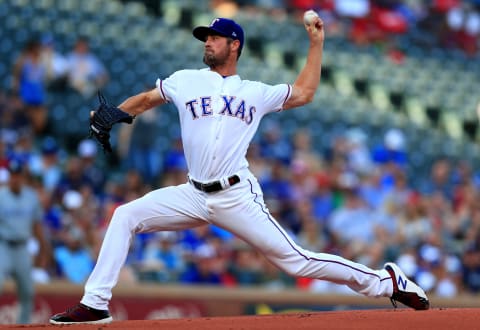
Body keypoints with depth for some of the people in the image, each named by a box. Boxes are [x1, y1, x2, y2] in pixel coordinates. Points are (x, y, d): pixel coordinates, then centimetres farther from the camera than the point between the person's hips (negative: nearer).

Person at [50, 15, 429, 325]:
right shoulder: (186, 81, 13)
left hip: (237, 197, -2)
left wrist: (317, 44, 16)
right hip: (194, 196, 3)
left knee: (295, 260, -7)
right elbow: (145, 100, 21)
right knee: (125, 217, -12)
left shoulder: (256, 93, 12)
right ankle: (95, 304, -11)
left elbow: (304, 93, 19)